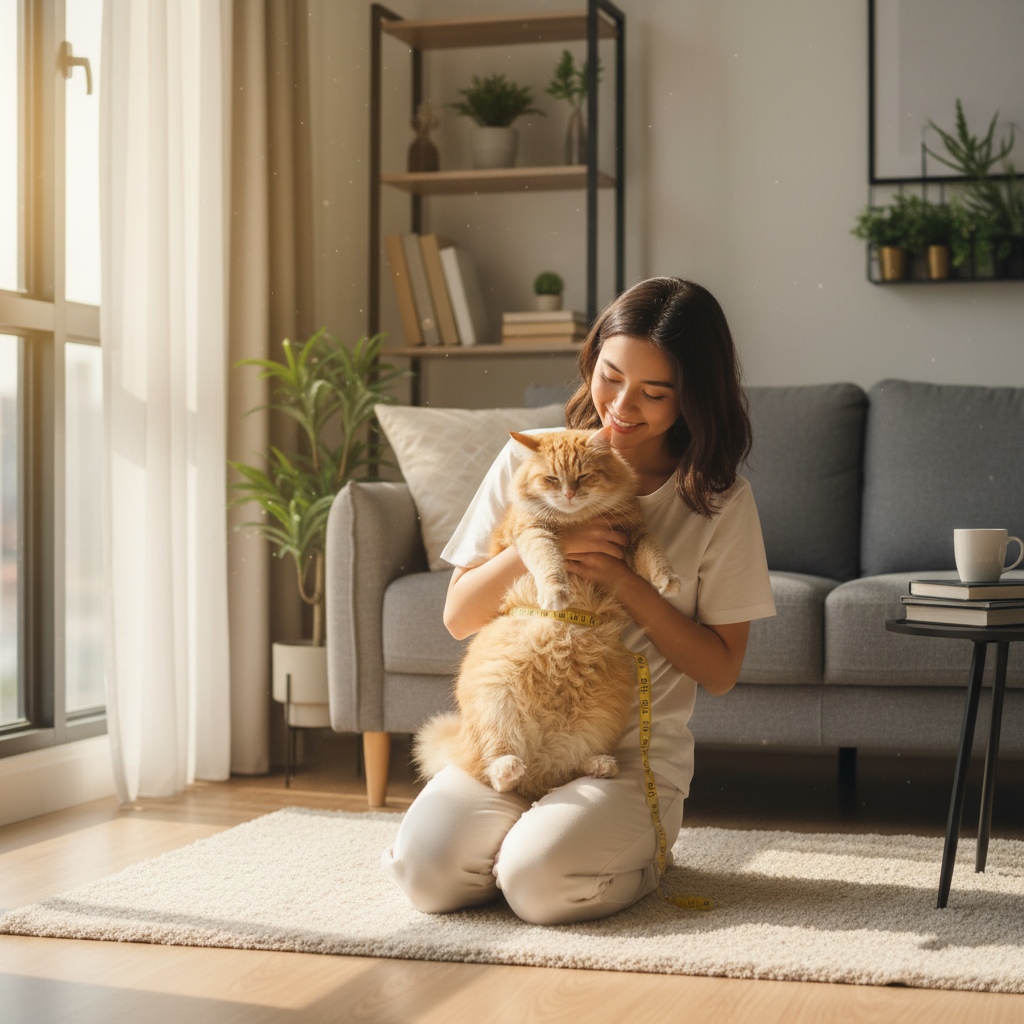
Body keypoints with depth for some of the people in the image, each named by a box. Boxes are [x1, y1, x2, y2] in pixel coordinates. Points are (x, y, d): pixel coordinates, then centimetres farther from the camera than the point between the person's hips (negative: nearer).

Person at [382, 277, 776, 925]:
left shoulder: (718, 500, -1)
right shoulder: (531, 458, 3)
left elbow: (721, 670, -1)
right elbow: (458, 617, 4)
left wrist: (624, 583, -14)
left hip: (636, 750, -2)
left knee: (538, 884, -27)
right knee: (427, 872, -22)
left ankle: (644, 846, 7)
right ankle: (536, 826, 10)